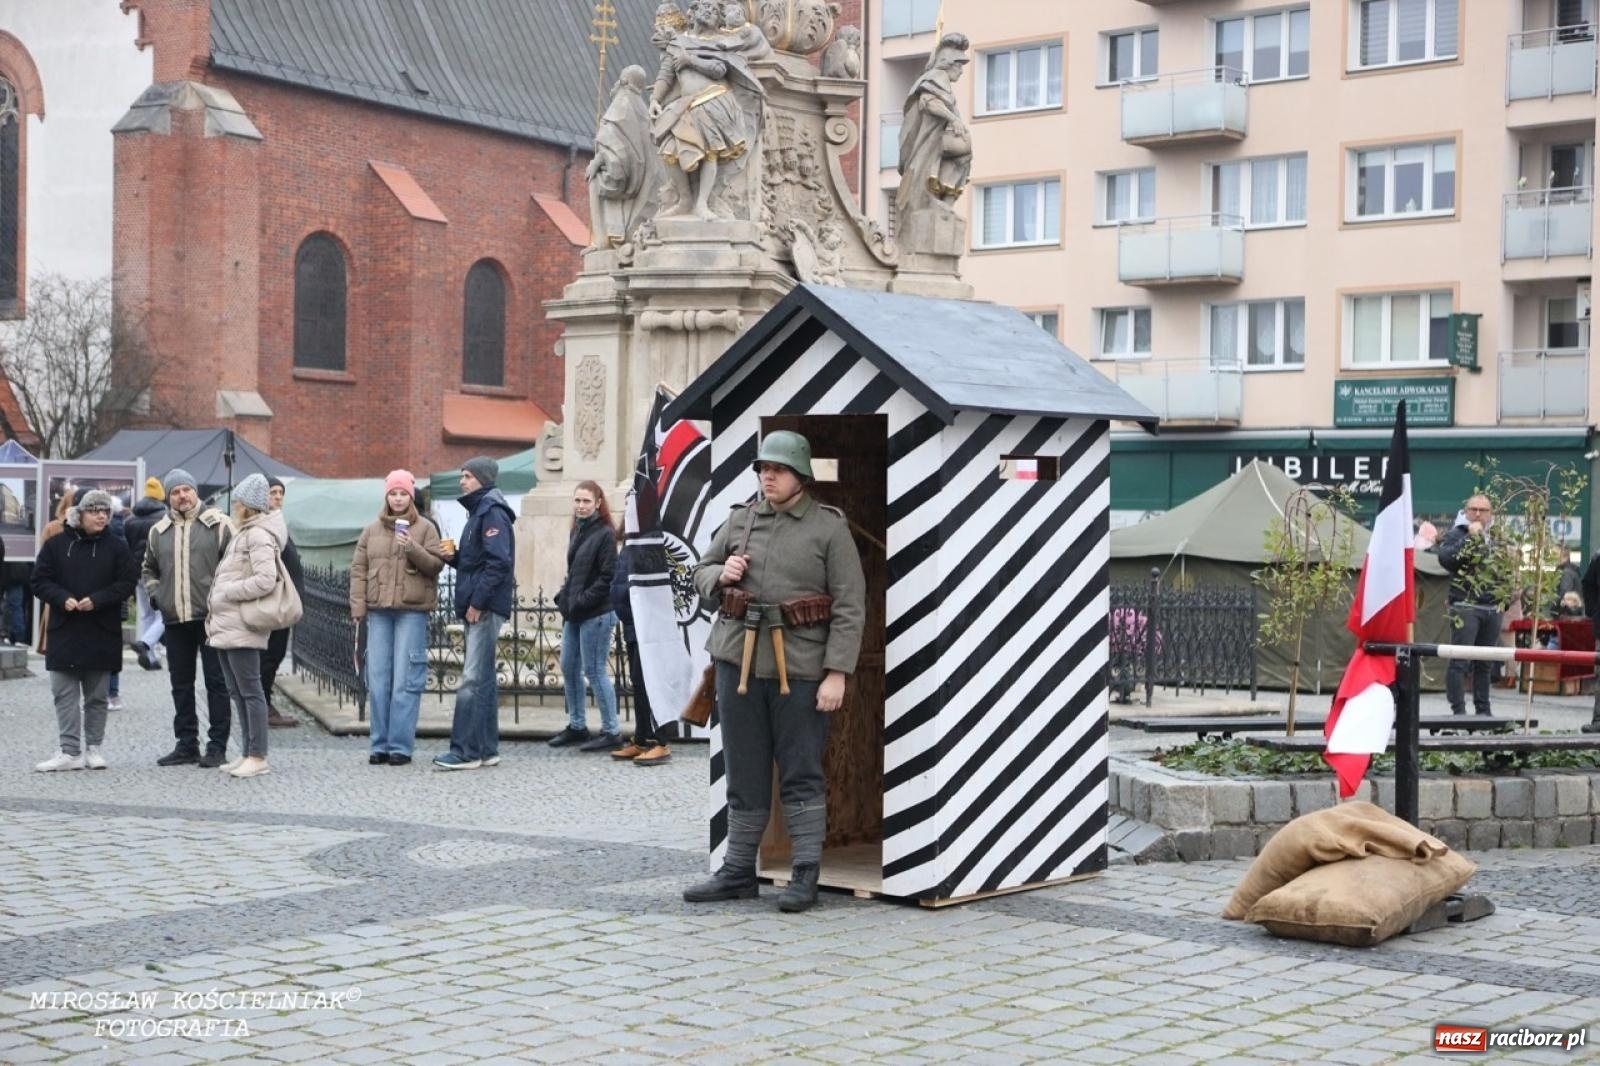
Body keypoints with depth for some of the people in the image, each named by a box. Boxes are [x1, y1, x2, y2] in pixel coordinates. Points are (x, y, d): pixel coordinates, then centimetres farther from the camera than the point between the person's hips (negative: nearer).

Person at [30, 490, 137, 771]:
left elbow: (126, 584, -3)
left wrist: (97, 600, -17)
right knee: (64, 694, -2)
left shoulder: (116, 547, 2)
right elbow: (40, 581, 1)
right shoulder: (56, 544, 2)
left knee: (97, 696, 7)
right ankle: (70, 751, 0)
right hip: (64, 632, 0)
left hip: (101, 634, 0)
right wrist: (62, 598, -17)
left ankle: (93, 748, 16)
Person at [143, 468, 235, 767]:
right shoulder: (159, 531, 13)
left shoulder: (218, 524, -3)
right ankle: (186, 745, 19)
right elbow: (148, 569, 25)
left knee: (216, 681, -1)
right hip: (174, 619, 5)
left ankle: (217, 746, 3)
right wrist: (155, 594, 10)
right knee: (181, 684, 11)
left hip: (211, 617, -5)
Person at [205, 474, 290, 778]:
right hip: (227, 625, 10)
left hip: (241, 627, -10)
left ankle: (258, 757, -4)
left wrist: (225, 593, -16)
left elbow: (265, 580, -23)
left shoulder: (259, 535, -13)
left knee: (250, 691, -6)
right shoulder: (245, 533, 18)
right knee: (237, 692, 13)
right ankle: (248, 753, 18)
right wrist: (217, 606, 11)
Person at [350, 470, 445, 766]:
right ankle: (379, 744, 10)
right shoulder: (372, 530, 13)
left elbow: (436, 564, 0)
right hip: (378, 611, 3)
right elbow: (358, 569, 11)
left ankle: (401, 746, -1)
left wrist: (413, 549, -16)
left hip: (412, 611, -3)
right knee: (378, 680, 3)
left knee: (405, 681, -5)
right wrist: (358, 606, 2)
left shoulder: (425, 528, 6)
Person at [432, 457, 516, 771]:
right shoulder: (479, 511, 20)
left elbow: (499, 562, -20)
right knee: (483, 679, 11)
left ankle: (466, 751, -11)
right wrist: (453, 556, 4)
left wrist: (477, 601, -20)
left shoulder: (492, 512, -11)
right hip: (478, 607, 10)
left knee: (472, 680, -11)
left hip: (485, 608, -10)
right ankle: (486, 749, 15)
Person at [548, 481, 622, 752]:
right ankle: (576, 726, 24)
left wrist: (581, 601, -16)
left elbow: (607, 577, -15)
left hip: (596, 614, -8)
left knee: (594, 671, -5)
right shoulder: (577, 531, 14)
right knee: (569, 669, 12)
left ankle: (611, 732, 2)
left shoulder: (605, 534, -10)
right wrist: (564, 598, 6)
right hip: (574, 613, 9)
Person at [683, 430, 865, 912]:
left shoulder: (830, 528, -3)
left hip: (800, 667, -4)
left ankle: (805, 877, 7)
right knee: (744, 773, 10)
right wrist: (721, 575, -6)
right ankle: (738, 872, 18)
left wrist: (837, 672, -13)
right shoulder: (740, 520, 9)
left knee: (801, 774, 1)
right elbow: (701, 574, 18)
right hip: (739, 660, 4)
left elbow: (850, 606, -6)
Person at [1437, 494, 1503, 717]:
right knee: (1460, 661, -10)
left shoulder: (1494, 539, 19)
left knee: (1485, 663, 10)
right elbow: (1445, 557, -21)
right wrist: (1471, 537, -20)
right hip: (1465, 607, -6)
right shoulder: (1456, 534, -1)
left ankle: (1483, 709, 16)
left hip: (1492, 609, 6)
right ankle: (1458, 710, -9)